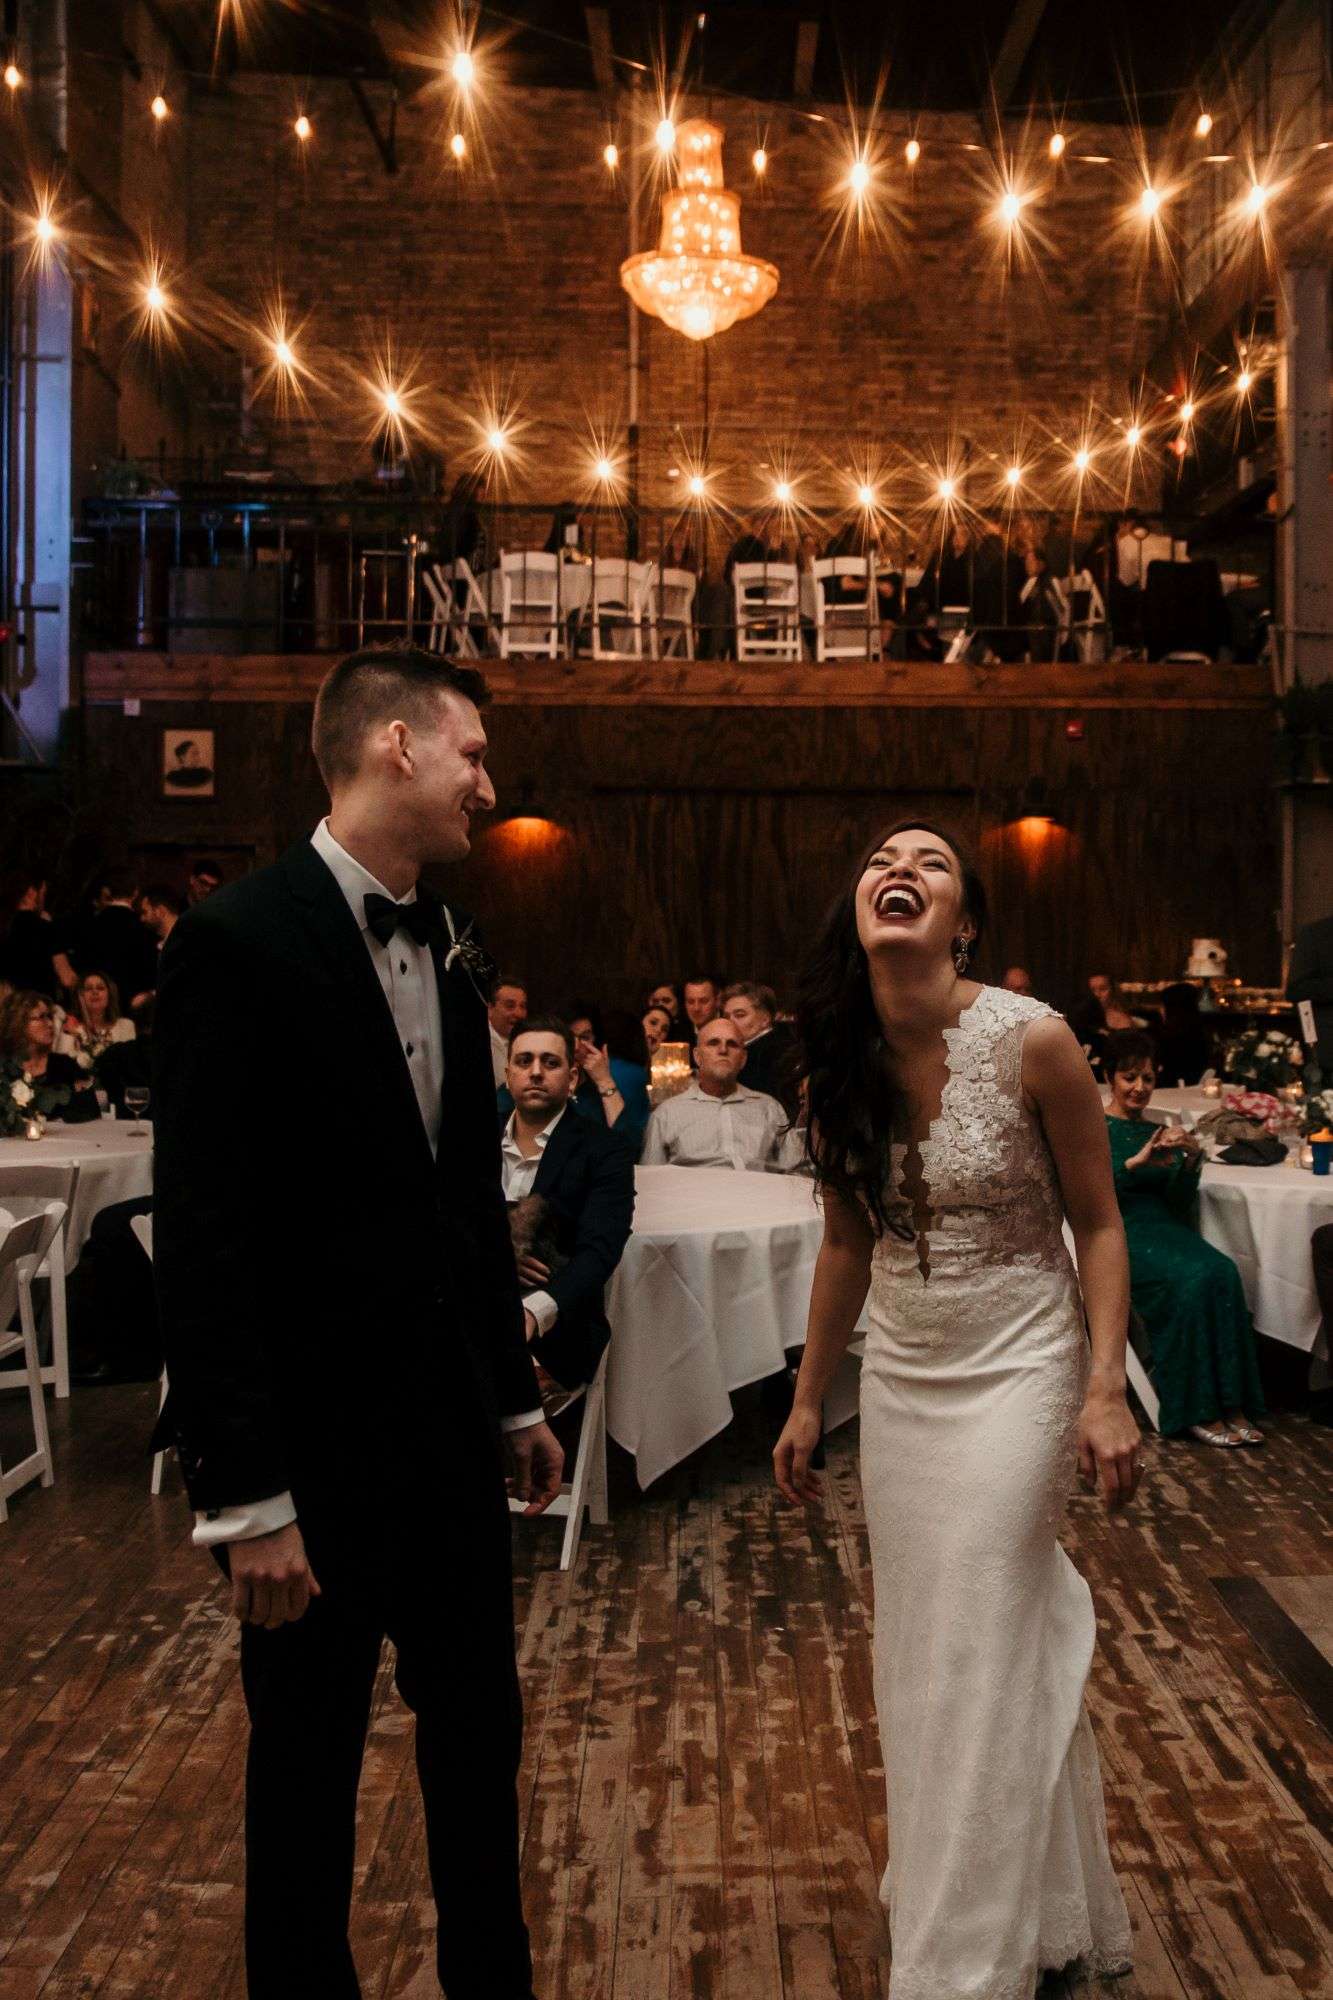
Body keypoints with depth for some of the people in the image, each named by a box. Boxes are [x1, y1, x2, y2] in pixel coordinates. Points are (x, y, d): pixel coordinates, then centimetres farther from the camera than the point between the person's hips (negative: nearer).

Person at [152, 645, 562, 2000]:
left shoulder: (450, 950, 7)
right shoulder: (239, 939, -16)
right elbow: (201, 1238, -18)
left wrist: (517, 1399, 14)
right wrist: (245, 1495, -17)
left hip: (449, 1431, 7)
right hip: (315, 1443, -7)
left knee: (479, 1730, 21)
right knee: (308, 1768, 14)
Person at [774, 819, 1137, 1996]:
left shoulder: (1033, 1041, -17)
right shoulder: (842, 1059, -4)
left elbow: (1099, 1224, -7)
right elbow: (846, 1242, 6)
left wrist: (1106, 1391, -15)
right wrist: (808, 1401, 11)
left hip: (1016, 1371, -5)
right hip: (898, 1378, 5)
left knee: (983, 1664, 1)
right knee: (918, 1653, 15)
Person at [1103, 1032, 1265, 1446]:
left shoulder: (1159, 1131, 19)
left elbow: (1181, 1200, 10)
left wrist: (1192, 1158, -8)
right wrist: (1138, 1161, -25)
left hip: (1165, 1227, 5)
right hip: (1118, 1231, -5)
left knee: (1222, 1272, -25)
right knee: (1190, 1279, -30)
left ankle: (1232, 1406, -22)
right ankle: (1197, 1410, -22)